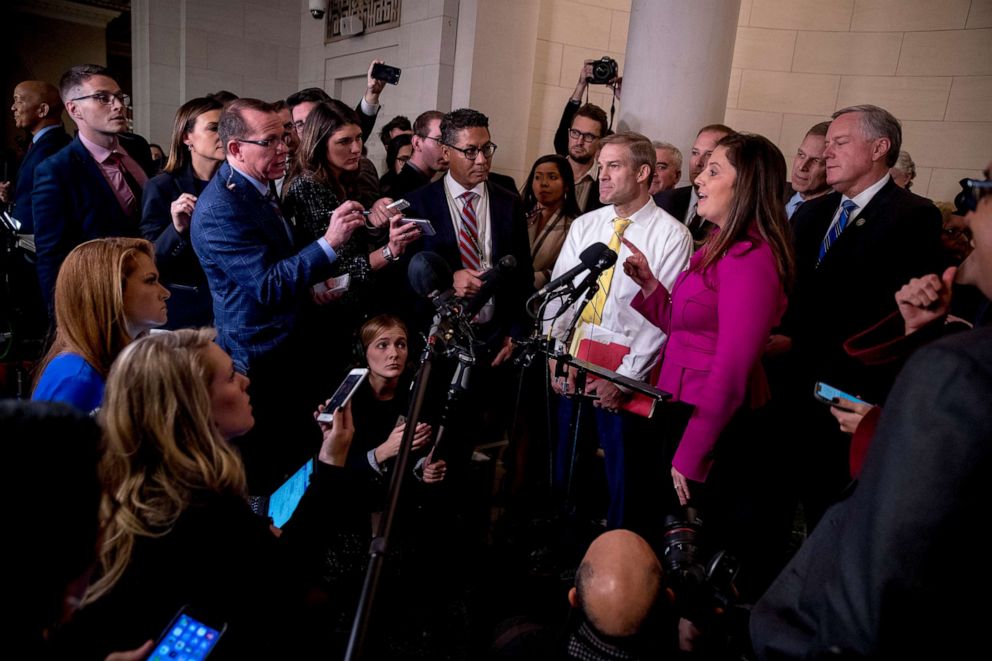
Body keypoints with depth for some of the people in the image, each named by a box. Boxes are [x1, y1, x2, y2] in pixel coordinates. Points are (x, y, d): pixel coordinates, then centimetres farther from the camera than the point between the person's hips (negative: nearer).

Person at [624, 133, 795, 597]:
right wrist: (649, 284, 2)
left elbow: (731, 371, -23)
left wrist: (691, 455, -20)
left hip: (715, 428, -9)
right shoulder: (720, 247, 10)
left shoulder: (750, 260, -21)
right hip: (684, 411, 9)